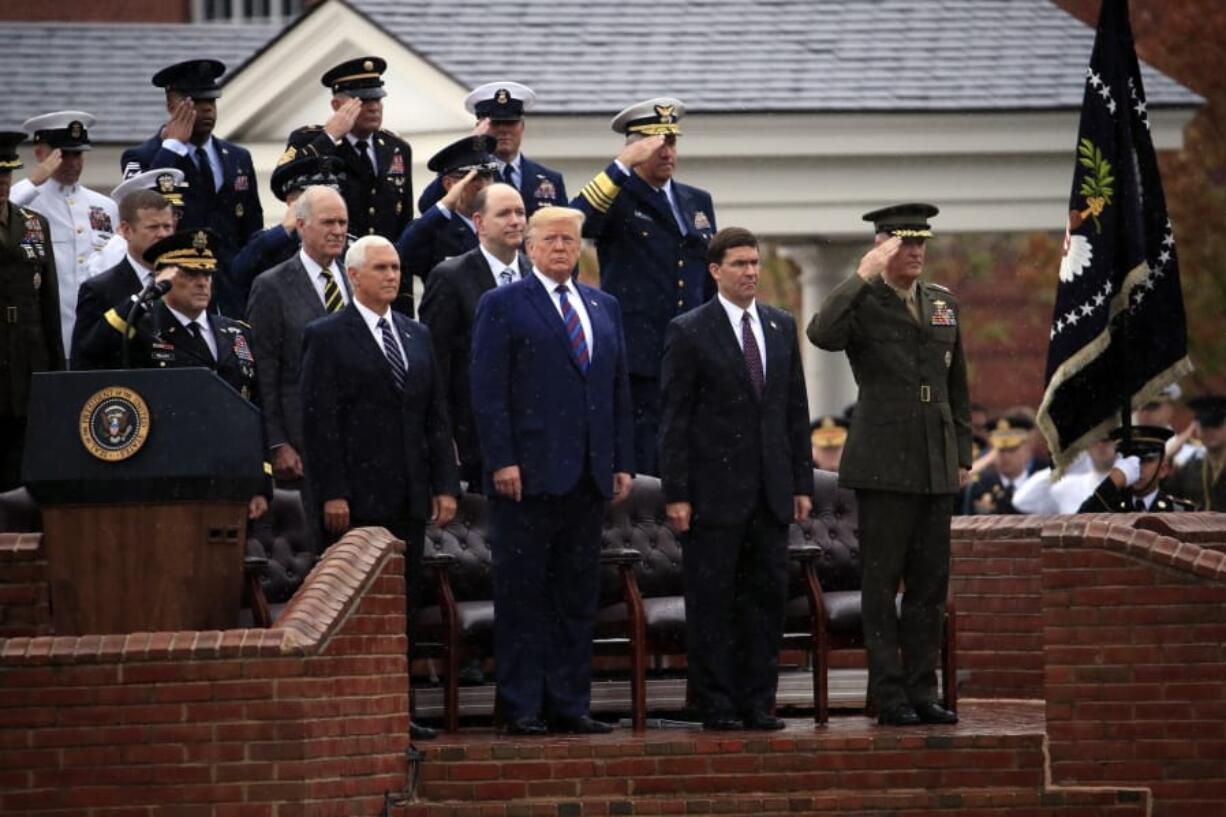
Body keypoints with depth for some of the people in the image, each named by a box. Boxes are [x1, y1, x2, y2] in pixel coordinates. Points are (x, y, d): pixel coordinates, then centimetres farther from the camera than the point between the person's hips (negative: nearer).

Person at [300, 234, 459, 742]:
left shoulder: (417, 337, 16)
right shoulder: (327, 337, -2)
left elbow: (436, 417, 16)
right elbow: (319, 420, -8)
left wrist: (445, 485, 7)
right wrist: (331, 494, -15)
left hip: (409, 499, 6)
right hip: (358, 499, -6)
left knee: (404, 605, 6)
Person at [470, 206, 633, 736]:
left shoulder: (604, 308, 17)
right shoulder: (503, 306, 0)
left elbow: (619, 389, 17)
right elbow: (488, 390, -6)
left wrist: (623, 463, 9)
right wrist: (502, 462, -14)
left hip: (588, 476, 5)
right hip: (528, 474, -5)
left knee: (579, 596, 7)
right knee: (523, 594, -2)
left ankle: (570, 704, 11)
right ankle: (521, 707, 0)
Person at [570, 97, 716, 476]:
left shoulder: (698, 202, 19)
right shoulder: (616, 197, 1)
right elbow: (577, 220, -22)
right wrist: (623, 165, -25)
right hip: (636, 359, -5)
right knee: (640, 463, -9)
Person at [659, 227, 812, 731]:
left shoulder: (781, 327, 12)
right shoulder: (689, 333, -4)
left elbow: (796, 410, 14)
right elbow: (673, 419, -6)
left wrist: (802, 483, 8)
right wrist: (676, 494, -11)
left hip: (770, 492, 5)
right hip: (715, 492, -5)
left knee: (766, 596, 6)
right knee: (712, 603, -1)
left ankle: (758, 702, 12)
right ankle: (717, 705, 4)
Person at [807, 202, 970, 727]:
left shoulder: (944, 305, 14)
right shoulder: (863, 304, -4)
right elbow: (821, 333, -26)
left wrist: (963, 455, 15)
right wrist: (864, 275, -25)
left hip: (936, 466, 6)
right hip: (883, 464, -6)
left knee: (930, 583, 7)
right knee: (882, 582, -2)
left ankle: (922, 692, 12)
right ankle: (889, 697, 0)